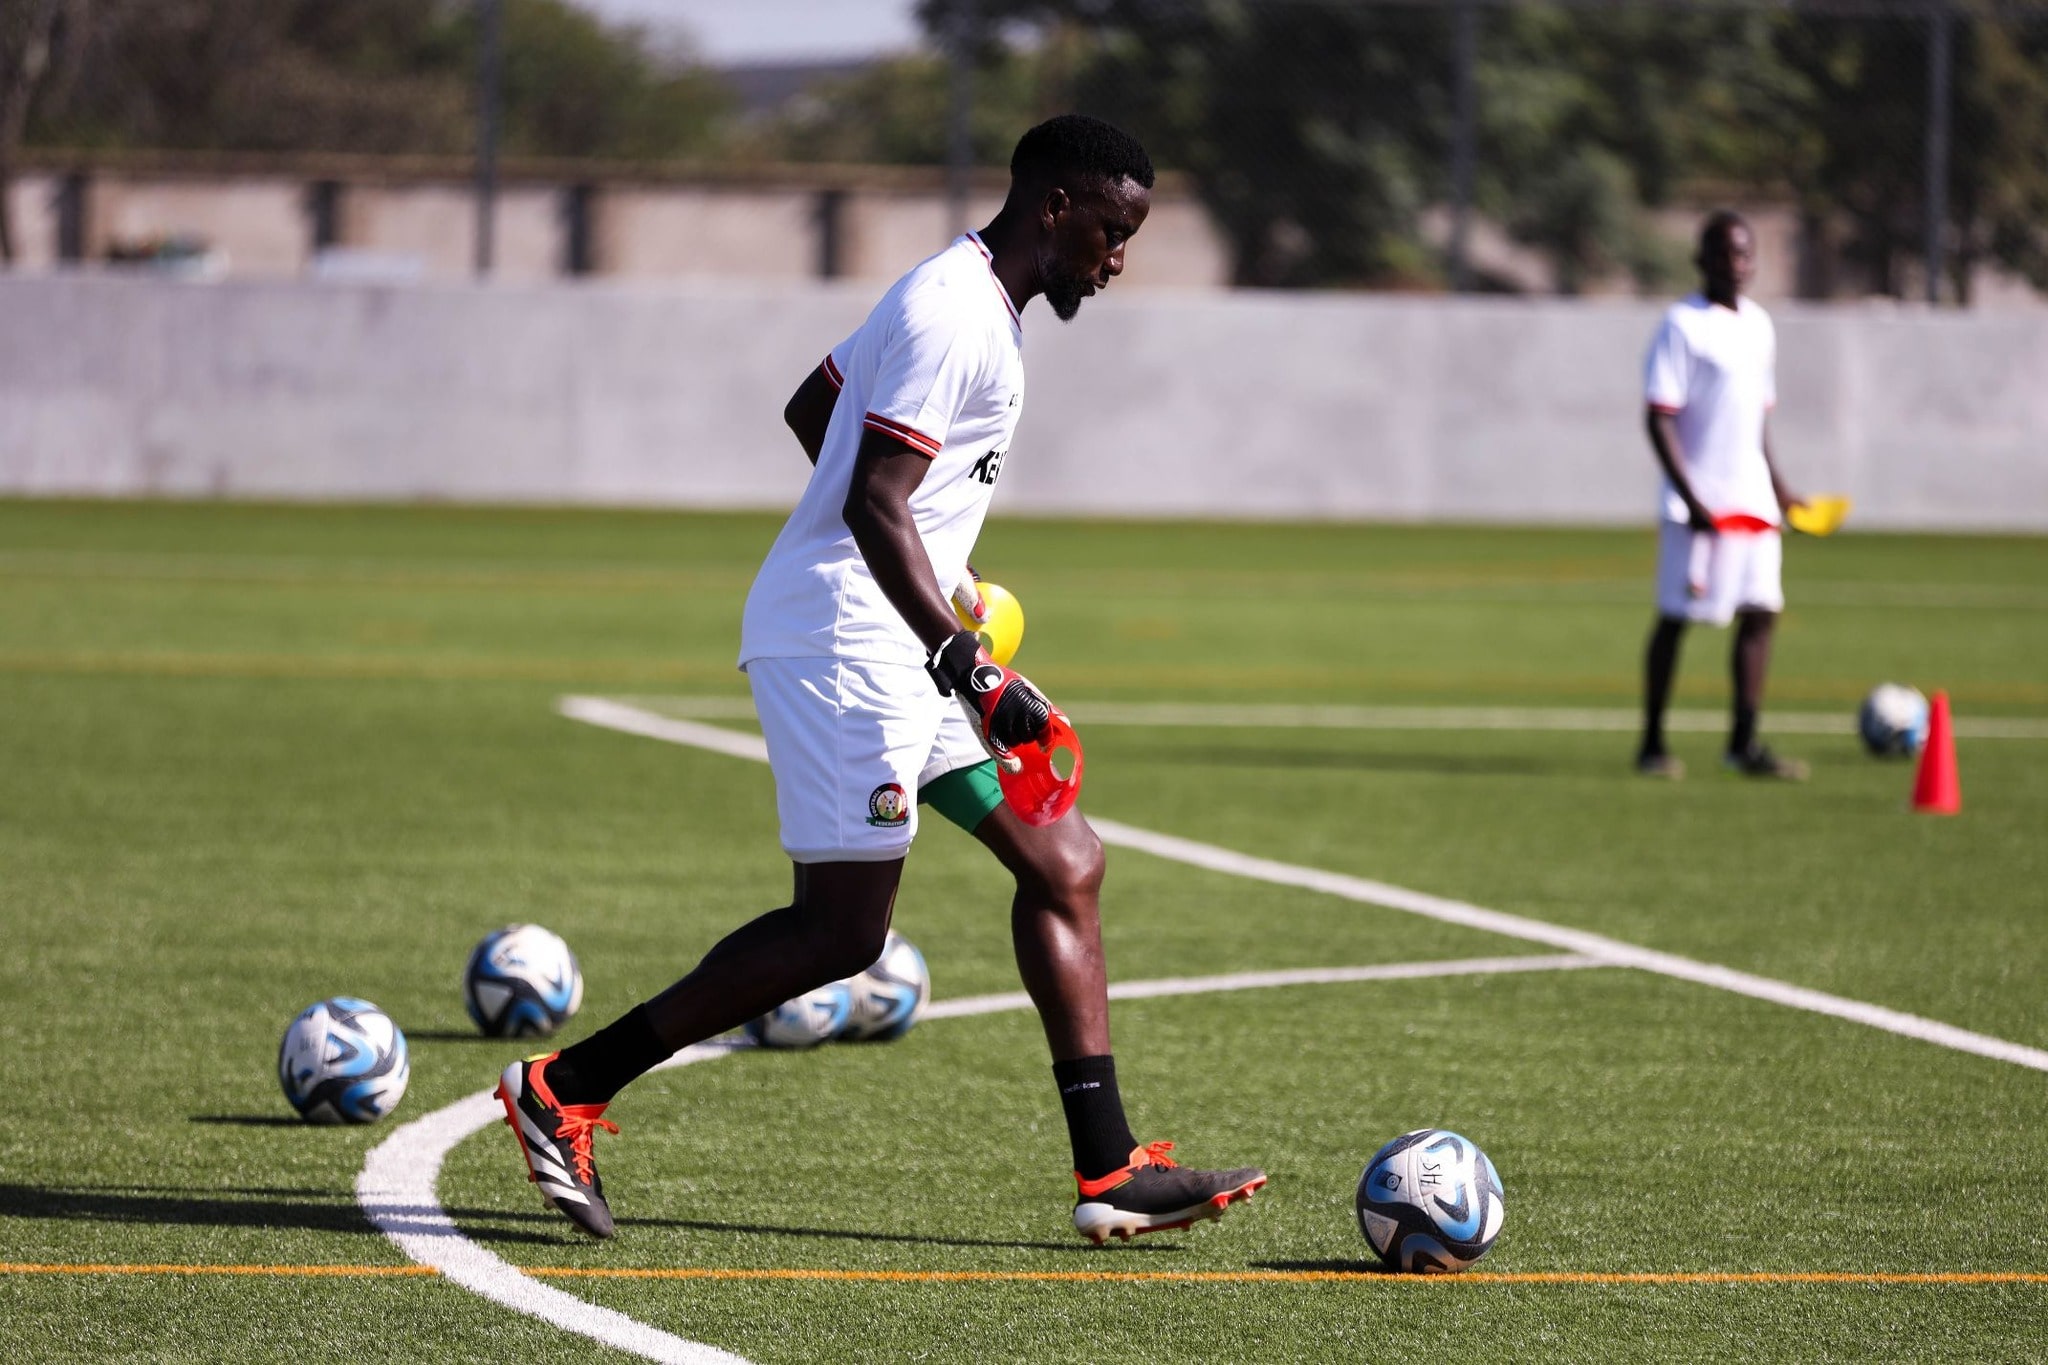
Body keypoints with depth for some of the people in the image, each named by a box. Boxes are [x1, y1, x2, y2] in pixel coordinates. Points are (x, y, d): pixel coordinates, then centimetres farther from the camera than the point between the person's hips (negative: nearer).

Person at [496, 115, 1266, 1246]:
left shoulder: (967, 300, 17)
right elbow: (874, 508, -23)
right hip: (842, 646, -11)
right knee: (841, 931, -11)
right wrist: (969, 668, -28)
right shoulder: (955, 321, -16)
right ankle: (566, 1090, -2)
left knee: (1063, 864, 6)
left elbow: (810, 408, 30)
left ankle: (1109, 1173, 5)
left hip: (893, 651, 11)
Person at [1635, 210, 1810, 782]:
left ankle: (1744, 744, 5)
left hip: (1752, 499, 7)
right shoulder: (1682, 325, -9)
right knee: (1676, 617, -2)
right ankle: (1652, 744, 7)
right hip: (1698, 506, -7)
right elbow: (1659, 419, -13)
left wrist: (1775, 484, 25)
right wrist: (1691, 499, -19)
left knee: (1760, 613, 1)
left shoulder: (1757, 323, 14)